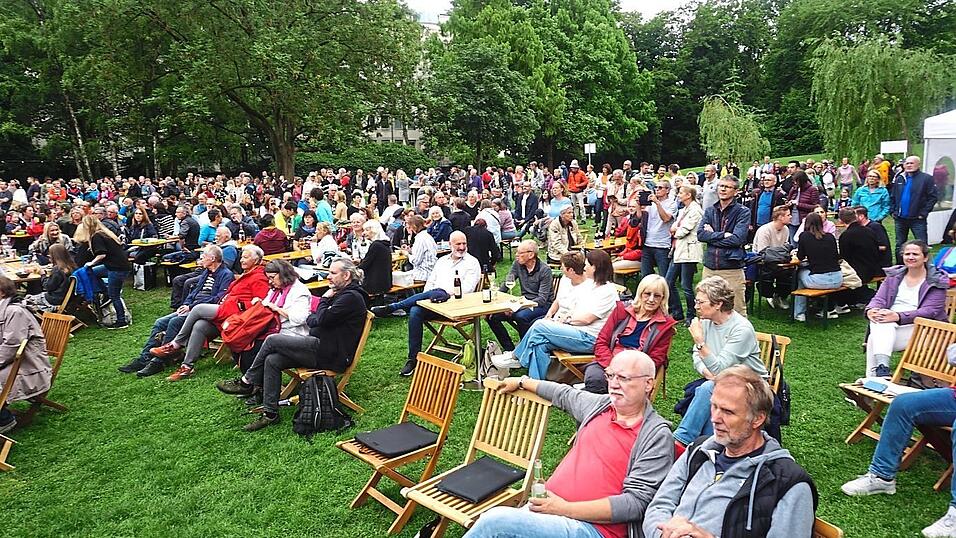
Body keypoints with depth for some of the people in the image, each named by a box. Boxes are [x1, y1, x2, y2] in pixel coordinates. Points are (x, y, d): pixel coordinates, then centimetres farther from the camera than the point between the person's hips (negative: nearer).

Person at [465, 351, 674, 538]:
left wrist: (565, 509, -17)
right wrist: (521, 382, 44)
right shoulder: (600, 404, 12)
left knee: (496, 521, -24)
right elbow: (564, 394, 33)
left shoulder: (657, 436, -7)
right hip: (547, 504, 6)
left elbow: (636, 502, -13)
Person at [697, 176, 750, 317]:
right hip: (709, 268, 4)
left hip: (732, 269, -4)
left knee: (737, 312, 1)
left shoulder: (743, 212, -1)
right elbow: (700, 234, -3)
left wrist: (712, 235, -6)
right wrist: (723, 235, -11)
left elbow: (737, 239, -15)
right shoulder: (709, 210, 11)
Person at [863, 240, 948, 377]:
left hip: (919, 328, -4)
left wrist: (898, 316, -27)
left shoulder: (937, 281, 3)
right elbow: (879, 299, 8)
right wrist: (871, 310, -18)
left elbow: (929, 312, -10)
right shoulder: (894, 275, 16)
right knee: (882, 324, -35)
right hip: (889, 326, 4)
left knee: (874, 339, -32)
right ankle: (882, 369, -46)